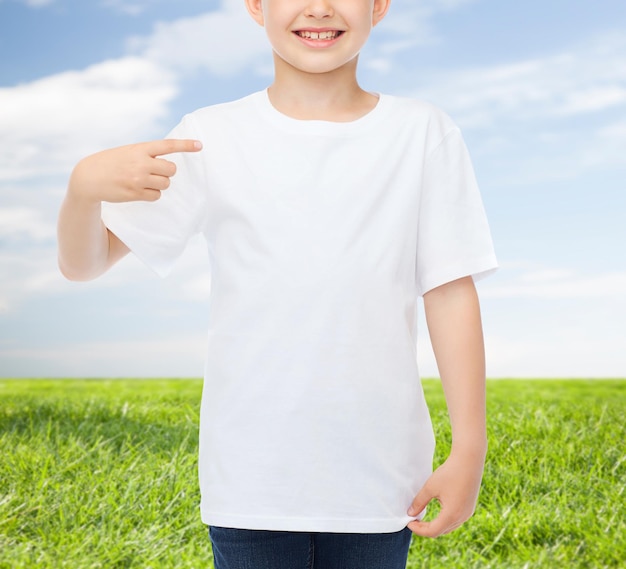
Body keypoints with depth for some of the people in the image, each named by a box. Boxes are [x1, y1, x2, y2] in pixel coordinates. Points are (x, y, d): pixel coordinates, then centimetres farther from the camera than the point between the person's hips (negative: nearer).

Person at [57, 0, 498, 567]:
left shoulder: (425, 134, -1)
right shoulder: (213, 137, -2)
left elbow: (451, 292, 0)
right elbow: (84, 262, 0)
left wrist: (470, 450, -2)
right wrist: (84, 185, -22)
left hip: (380, 478, 1)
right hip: (250, 479, 0)